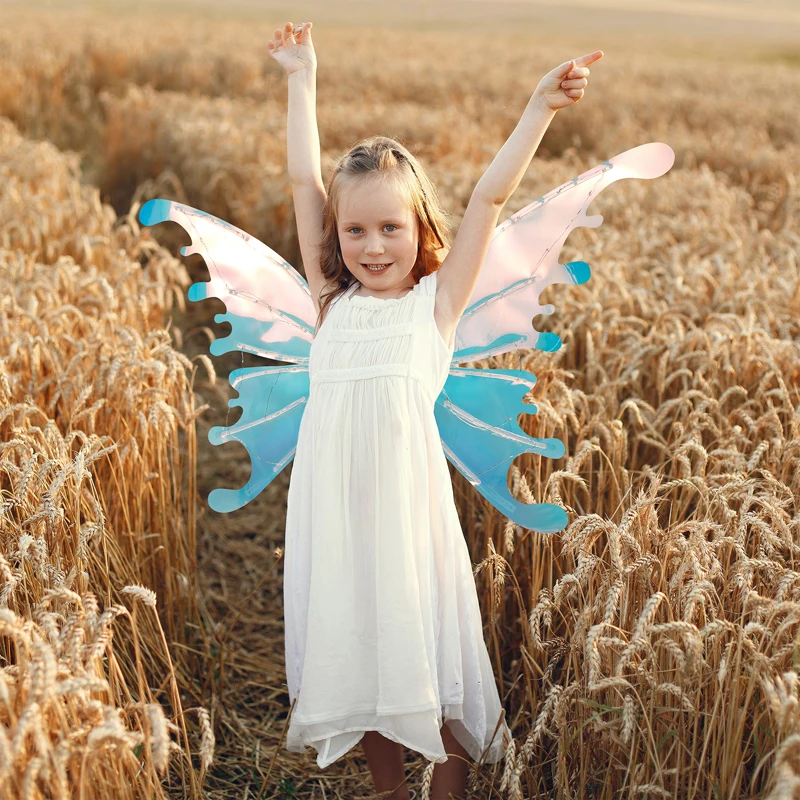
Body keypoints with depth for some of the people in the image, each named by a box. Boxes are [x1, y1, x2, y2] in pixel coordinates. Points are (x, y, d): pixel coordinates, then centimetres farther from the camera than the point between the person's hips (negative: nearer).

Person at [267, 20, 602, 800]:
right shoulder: (332, 300, 10)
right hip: (333, 505, 3)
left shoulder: (436, 301, 3)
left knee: (429, 651, 7)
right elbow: (304, 182, 13)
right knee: (354, 650, 15)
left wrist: (540, 106, -3)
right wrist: (302, 80, 18)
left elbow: (489, 196, 0)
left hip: (407, 500, -3)